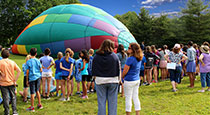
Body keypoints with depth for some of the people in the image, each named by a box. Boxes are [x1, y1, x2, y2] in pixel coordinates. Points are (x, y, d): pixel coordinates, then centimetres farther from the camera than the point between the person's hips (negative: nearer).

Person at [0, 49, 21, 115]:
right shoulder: (12, 62, 0)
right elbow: (19, 71, -6)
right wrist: (15, 80, -3)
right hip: (11, 83, 2)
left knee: (5, 98, 5)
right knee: (13, 97, 13)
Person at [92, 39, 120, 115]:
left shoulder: (96, 57, -4)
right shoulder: (114, 56, -6)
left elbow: (94, 71, 1)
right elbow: (118, 70, 0)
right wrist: (119, 80, 10)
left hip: (100, 81, 0)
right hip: (113, 81, 0)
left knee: (101, 102, 8)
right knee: (112, 102, 9)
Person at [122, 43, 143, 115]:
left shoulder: (130, 59, -21)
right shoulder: (139, 59, 4)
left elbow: (125, 71, -15)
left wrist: (122, 77, 4)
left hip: (129, 81, -8)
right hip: (137, 80, 8)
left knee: (128, 98, 4)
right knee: (136, 97, 14)